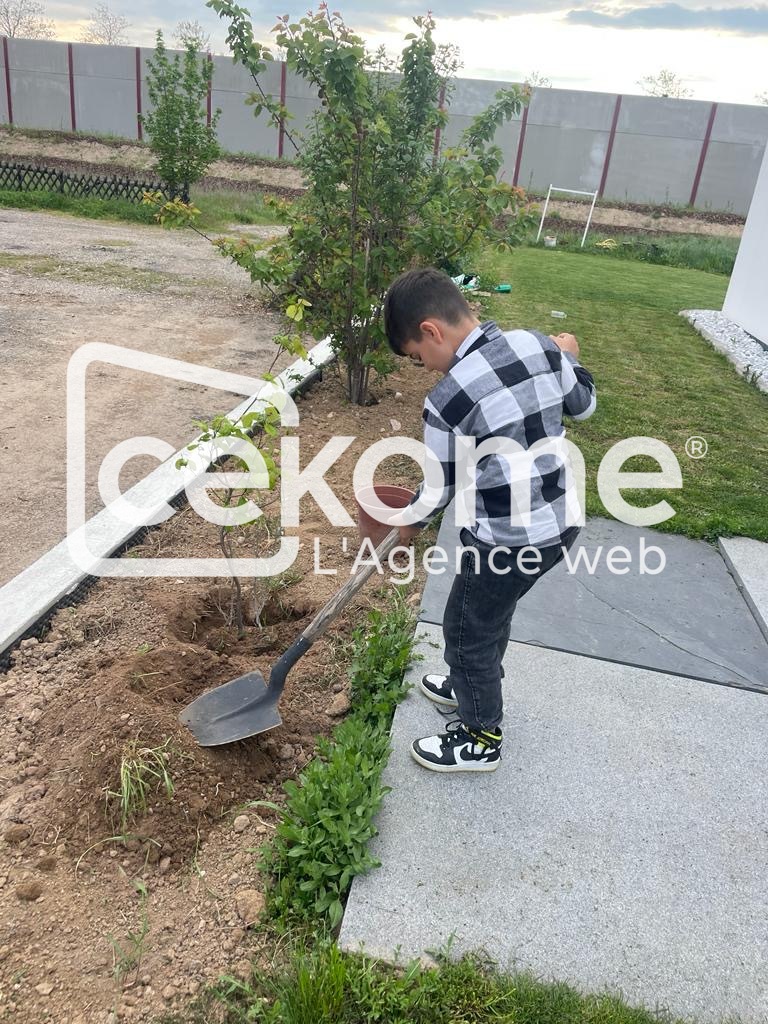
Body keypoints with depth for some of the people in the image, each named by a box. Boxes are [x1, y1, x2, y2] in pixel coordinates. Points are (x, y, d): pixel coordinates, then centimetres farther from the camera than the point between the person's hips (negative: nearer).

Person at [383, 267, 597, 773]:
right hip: (563, 521, 8)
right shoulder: (539, 344, -5)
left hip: (508, 540, -8)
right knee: (492, 615, 29)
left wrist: (411, 522, 12)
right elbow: (584, 405, 12)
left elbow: (441, 488, -9)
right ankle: (474, 689, 52)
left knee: (467, 631, 15)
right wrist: (567, 356, 29)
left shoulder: (447, 399, -21)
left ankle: (481, 739, 34)